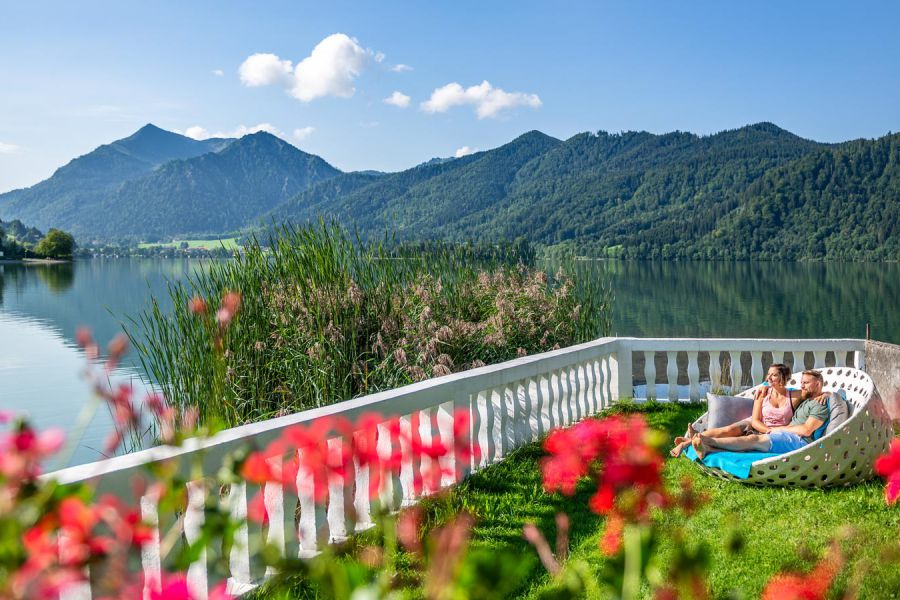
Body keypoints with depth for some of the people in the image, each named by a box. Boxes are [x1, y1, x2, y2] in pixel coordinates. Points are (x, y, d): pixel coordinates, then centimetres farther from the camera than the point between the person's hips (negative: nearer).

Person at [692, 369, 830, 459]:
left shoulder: (820, 404, 2)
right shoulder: (805, 402, 32)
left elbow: (807, 430, -11)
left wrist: (779, 429, -3)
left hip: (800, 441, -8)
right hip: (789, 438, 8)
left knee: (754, 439, -24)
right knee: (750, 445, -16)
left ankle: (710, 441, -35)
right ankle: (707, 449, -35)